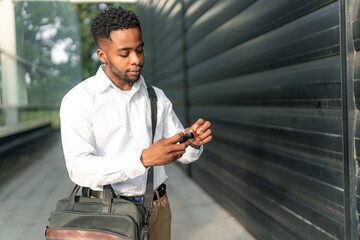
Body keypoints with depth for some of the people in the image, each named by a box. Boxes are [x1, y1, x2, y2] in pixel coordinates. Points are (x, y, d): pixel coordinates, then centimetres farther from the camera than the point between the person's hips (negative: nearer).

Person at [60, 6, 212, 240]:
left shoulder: (157, 97, 5)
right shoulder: (78, 100, -11)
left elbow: (184, 154, 6)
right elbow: (80, 168, -23)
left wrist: (194, 142, -18)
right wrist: (145, 158, -35)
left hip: (157, 209, 5)